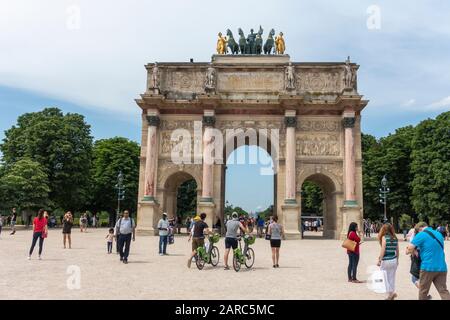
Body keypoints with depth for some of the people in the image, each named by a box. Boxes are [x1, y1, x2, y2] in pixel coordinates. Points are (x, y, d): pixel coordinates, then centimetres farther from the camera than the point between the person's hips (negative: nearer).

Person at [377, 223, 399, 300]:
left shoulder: (384, 237, -10)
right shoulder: (395, 238, 5)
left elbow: (383, 250, -15)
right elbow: (397, 250, 11)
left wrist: (379, 260, -11)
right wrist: (397, 260, 23)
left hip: (386, 260, -5)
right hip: (394, 260, 5)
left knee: (385, 277, 6)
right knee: (392, 277, 15)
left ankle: (391, 293, 0)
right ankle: (392, 292, 15)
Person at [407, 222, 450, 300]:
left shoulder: (421, 234, -8)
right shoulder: (439, 234, 14)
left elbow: (410, 248, -14)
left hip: (428, 267, -6)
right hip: (442, 267, 6)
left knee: (423, 291, 9)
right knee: (443, 291, 6)